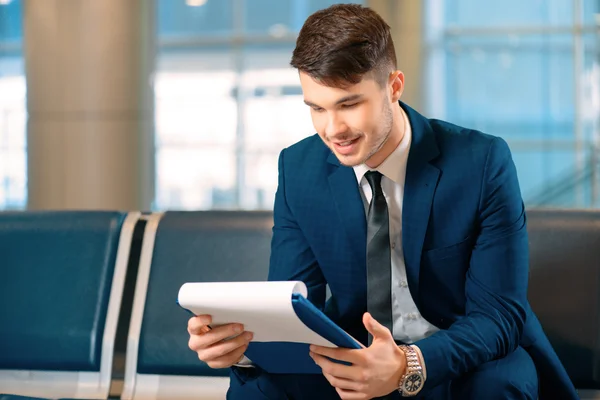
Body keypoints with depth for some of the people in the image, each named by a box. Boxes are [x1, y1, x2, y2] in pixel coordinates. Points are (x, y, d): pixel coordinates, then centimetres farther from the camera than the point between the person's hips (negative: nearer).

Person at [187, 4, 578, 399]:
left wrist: (408, 366, -37)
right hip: (356, 356, 2)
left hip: (472, 365, -1)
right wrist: (244, 337, -30)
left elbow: (500, 314, -17)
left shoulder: (483, 163, -16)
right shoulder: (297, 170, -5)